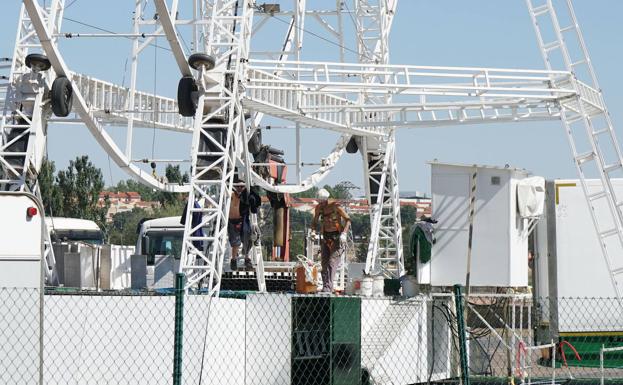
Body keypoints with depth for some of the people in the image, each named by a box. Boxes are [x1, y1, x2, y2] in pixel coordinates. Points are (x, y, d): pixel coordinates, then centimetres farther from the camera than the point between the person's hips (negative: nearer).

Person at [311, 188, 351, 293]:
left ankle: (327, 287, -24)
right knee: (324, 262, 1)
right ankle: (326, 286, 6)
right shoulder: (319, 208, 3)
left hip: (337, 237, -6)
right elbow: (315, 221, 16)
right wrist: (313, 231, -5)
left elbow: (348, 220, -10)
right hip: (326, 237, 6)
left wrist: (344, 233, -23)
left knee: (332, 262, -16)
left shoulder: (335, 206, -13)